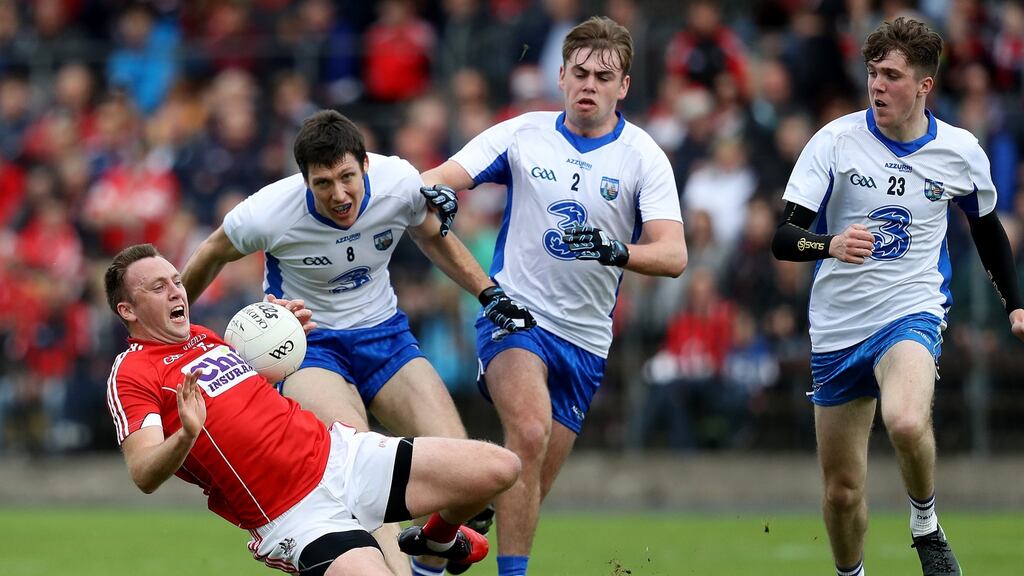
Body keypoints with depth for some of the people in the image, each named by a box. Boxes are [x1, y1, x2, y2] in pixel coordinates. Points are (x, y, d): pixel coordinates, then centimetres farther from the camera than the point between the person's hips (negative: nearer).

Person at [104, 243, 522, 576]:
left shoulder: (202, 337, 17)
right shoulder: (130, 374, -7)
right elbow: (144, 475, -19)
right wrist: (186, 434, -39)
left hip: (342, 453, 8)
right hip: (298, 517, -8)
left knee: (498, 468, 2)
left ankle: (441, 537, 33)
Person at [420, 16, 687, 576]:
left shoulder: (643, 156, -3)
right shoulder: (523, 134, -1)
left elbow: (673, 255, -13)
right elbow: (439, 179, -5)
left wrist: (615, 251, -34)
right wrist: (434, 191, -30)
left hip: (584, 339, 3)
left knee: (532, 487, 7)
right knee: (530, 431, -29)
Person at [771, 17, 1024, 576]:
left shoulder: (960, 151, -2)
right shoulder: (836, 140, -9)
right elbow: (783, 238, -15)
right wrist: (830, 244, -35)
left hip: (912, 312, -1)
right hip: (838, 324, 1)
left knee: (906, 422, -34)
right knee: (841, 488, 5)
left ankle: (925, 523, -6)